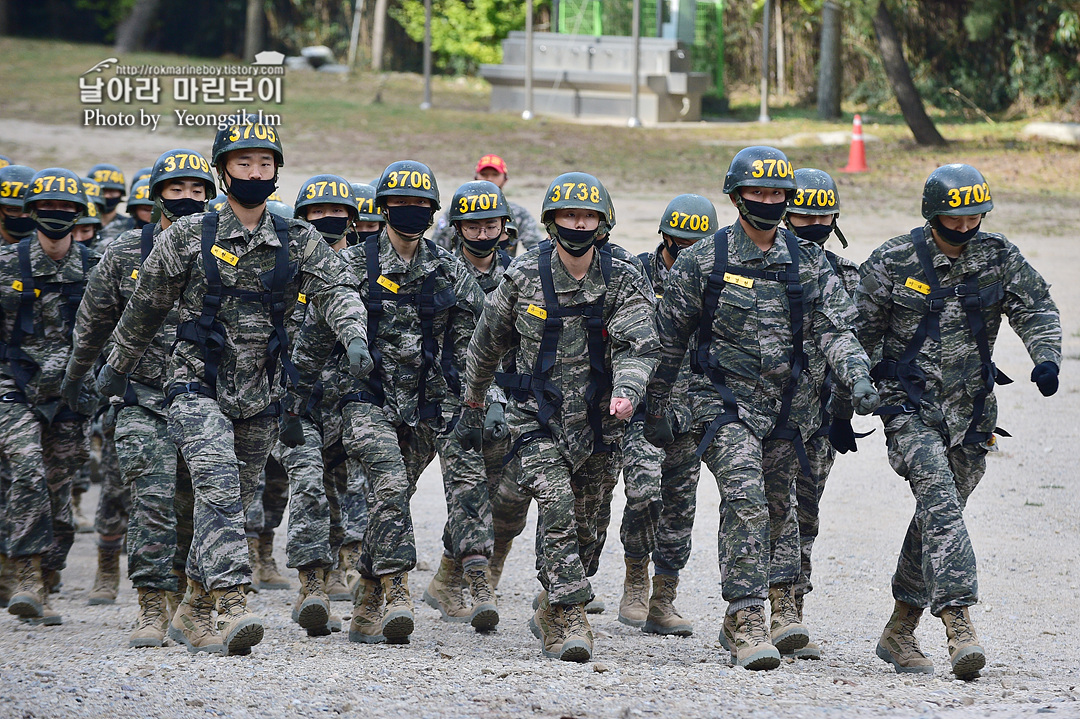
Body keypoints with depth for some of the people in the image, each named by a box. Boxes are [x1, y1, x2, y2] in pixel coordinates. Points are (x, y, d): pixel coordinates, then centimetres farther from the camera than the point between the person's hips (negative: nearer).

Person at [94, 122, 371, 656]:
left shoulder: (298, 241, 6)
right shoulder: (187, 237, -1)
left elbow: (336, 288, -8)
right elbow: (145, 308, 10)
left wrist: (354, 335, -28)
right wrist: (116, 368, 19)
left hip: (261, 399, 4)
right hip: (197, 387, -4)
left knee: (233, 504, 11)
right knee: (218, 486, -24)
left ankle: (192, 614, 27)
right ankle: (232, 606, -34)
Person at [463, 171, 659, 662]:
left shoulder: (621, 281, -3)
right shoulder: (524, 277, -4)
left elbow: (638, 345, -15)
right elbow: (486, 344, 11)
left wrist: (627, 391, -35)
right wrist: (472, 406, 19)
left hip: (596, 420, 2)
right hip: (536, 416, -2)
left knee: (583, 525, 11)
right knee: (557, 506, -21)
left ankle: (550, 613, 32)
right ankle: (571, 621, -22)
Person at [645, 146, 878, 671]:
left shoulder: (808, 264, 7)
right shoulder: (702, 261, -2)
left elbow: (836, 329, 1)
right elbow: (669, 336, 5)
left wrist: (858, 379, -18)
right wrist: (656, 405, 8)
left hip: (785, 406, 4)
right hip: (724, 402, -4)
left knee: (779, 504, 11)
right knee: (746, 500, -17)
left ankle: (781, 607, 23)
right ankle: (748, 622, -20)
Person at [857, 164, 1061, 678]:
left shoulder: (999, 258, 2)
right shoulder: (892, 262, -6)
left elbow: (1037, 309, 2)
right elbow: (860, 332, 3)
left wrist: (1046, 357, -19)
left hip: (971, 413, 4)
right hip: (909, 409, -4)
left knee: (938, 517, 11)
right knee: (939, 502, -22)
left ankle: (899, 631, 25)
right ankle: (958, 624, -33)